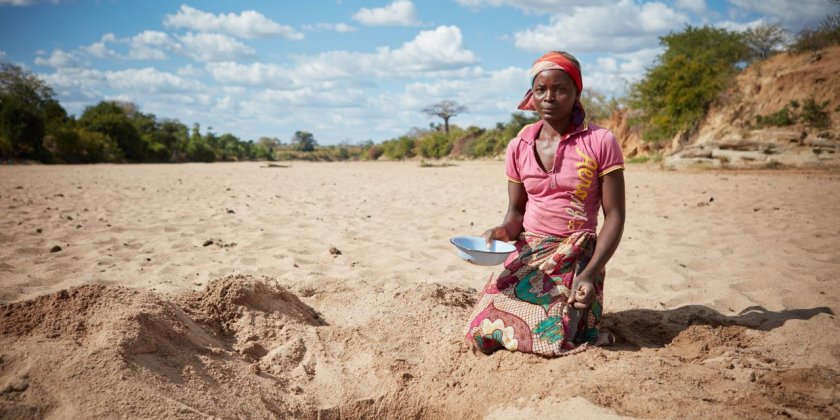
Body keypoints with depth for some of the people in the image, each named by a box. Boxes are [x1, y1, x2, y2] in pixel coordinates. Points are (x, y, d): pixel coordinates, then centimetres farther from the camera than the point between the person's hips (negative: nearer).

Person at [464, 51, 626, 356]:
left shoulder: (600, 142, -8)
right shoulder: (519, 146, 4)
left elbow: (614, 216, -8)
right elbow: (516, 210, 11)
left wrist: (590, 274, -19)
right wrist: (504, 231, -14)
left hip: (578, 259, -3)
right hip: (528, 254, 3)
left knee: (548, 338, -21)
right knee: (481, 332, -12)